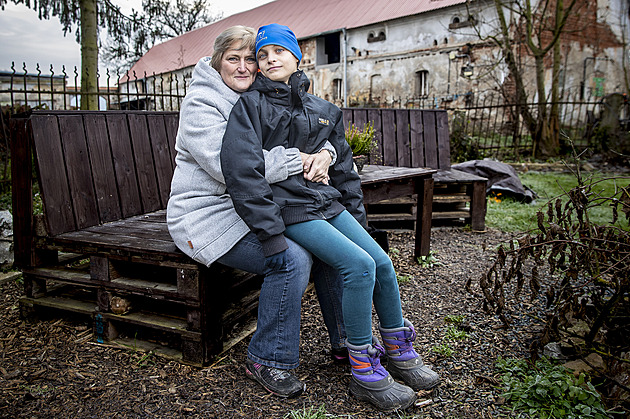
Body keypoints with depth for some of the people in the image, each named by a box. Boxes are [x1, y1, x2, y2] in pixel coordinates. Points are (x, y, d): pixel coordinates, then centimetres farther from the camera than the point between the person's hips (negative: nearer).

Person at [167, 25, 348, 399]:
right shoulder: (202, 102, -11)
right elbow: (230, 164, -27)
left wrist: (324, 153, -16)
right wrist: (299, 160, -25)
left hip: (253, 210, 8)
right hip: (209, 215, -7)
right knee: (292, 258, -26)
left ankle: (346, 341, 12)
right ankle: (269, 359, -6)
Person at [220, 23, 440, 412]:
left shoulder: (323, 111, 14)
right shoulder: (251, 105, -4)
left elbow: (343, 166, 20)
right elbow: (241, 170, -16)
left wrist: (357, 216, 16)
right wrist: (271, 233, -22)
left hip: (328, 204, 6)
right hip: (289, 211, -6)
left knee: (382, 262, -6)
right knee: (359, 265, -21)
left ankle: (400, 354, 15)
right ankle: (365, 375, -7)